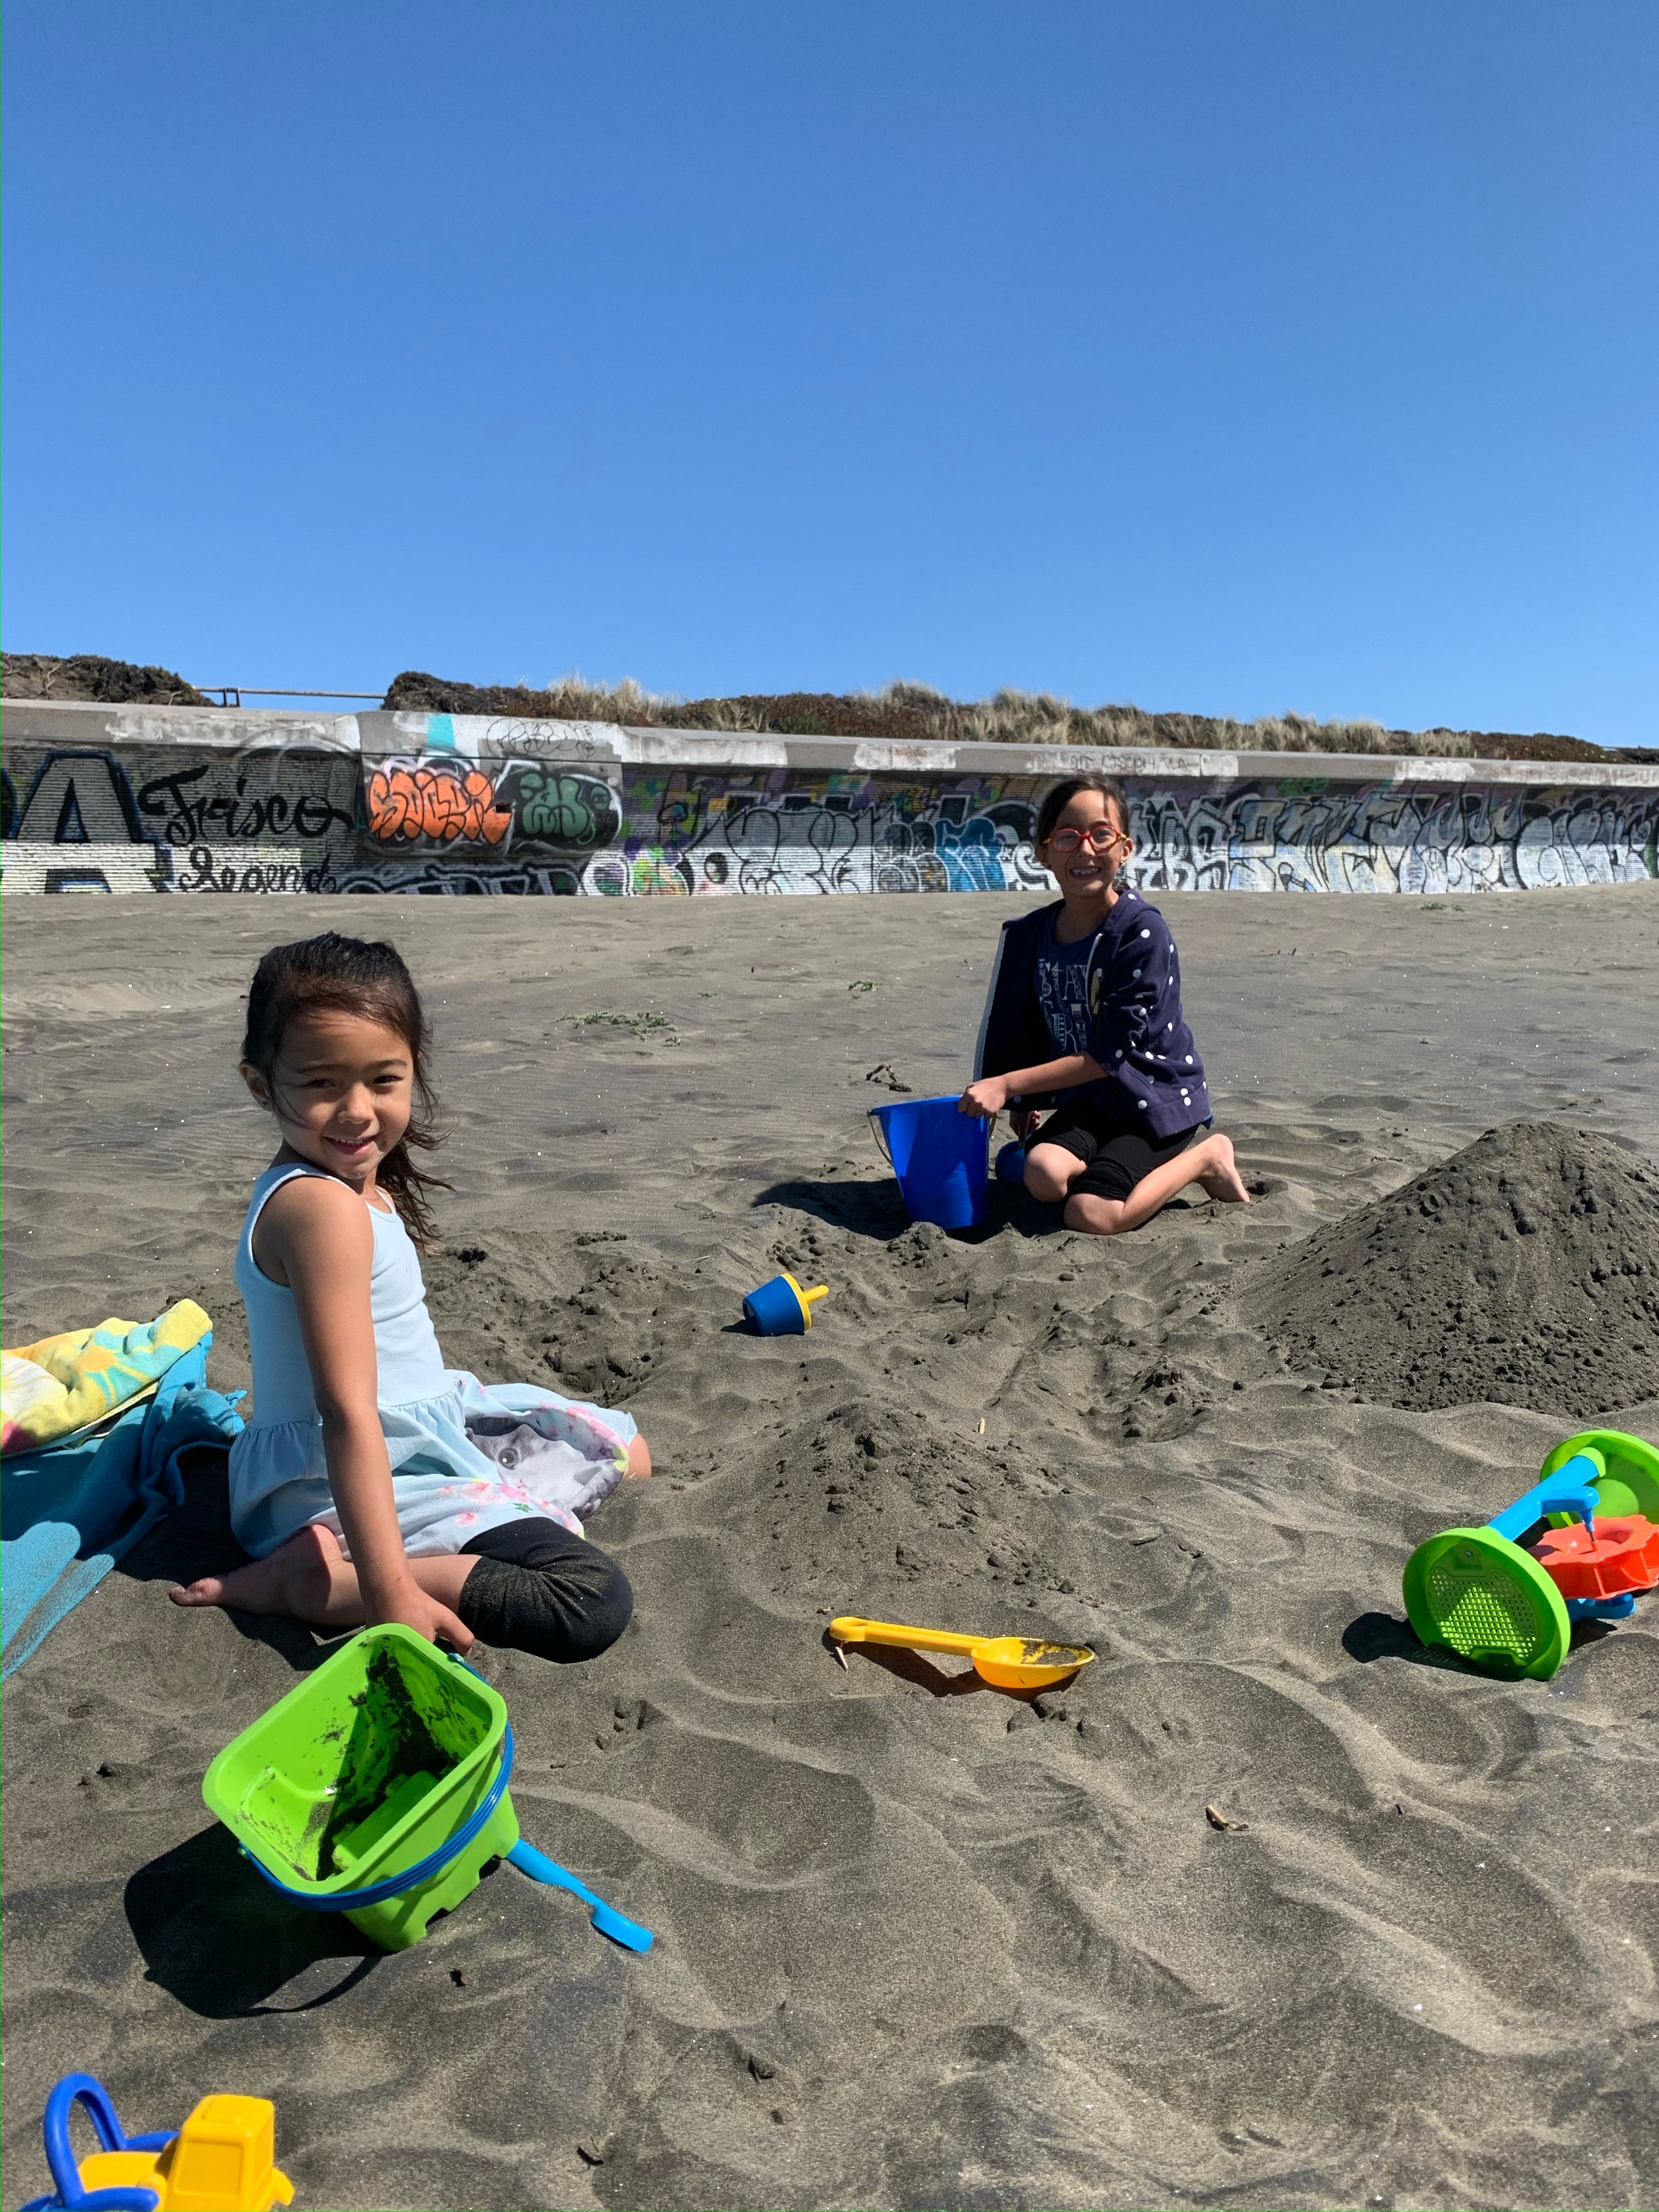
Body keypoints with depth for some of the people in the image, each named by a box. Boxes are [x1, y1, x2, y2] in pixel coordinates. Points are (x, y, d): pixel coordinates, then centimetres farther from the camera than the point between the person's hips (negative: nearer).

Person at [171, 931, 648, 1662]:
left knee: (626, 1452, 22)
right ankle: (316, 1578, -15)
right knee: (595, 1600, -23)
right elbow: (347, 1412, -30)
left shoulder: (361, 1180, 5)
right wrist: (388, 1591, -31)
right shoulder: (323, 1206, -26)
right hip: (350, 1480, -10)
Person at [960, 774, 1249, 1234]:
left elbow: (1110, 1055, -20)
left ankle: (1205, 1155, 3)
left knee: (1089, 1215, -24)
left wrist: (1007, 1085, -21)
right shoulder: (1030, 936, 0)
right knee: (1044, 1174, -26)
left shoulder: (1143, 932, -18)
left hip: (1156, 1097, -5)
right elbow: (1015, 1037, 11)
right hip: (1087, 1098, 5)